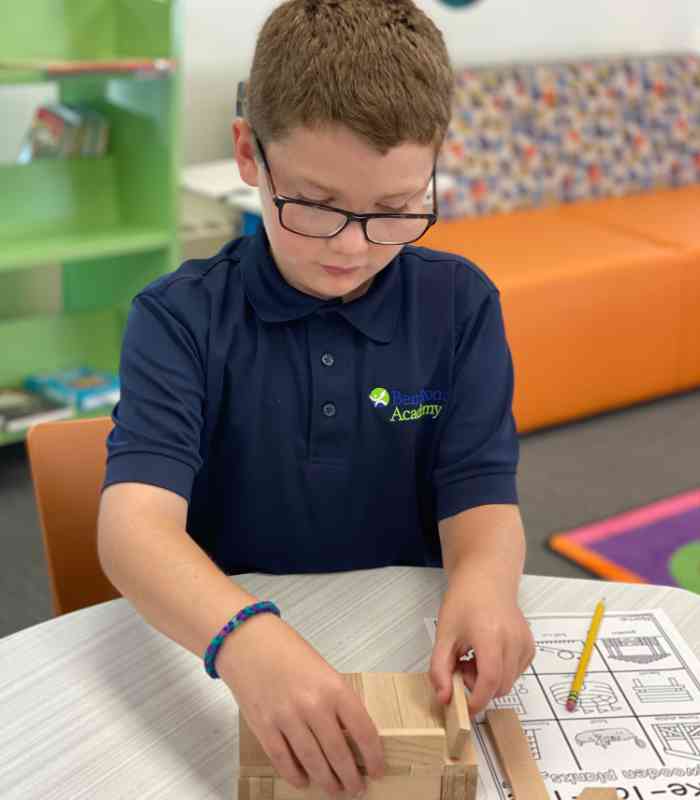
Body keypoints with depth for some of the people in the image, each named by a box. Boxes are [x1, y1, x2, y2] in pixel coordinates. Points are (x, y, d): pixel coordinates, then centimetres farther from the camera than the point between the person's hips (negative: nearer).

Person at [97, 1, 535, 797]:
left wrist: (484, 583, -29)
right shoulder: (180, 318, -8)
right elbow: (135, 521, -21)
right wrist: (243, 635, -41)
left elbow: (481, 499, -5)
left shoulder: (461, 306, -1)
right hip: (217, 657, -2)